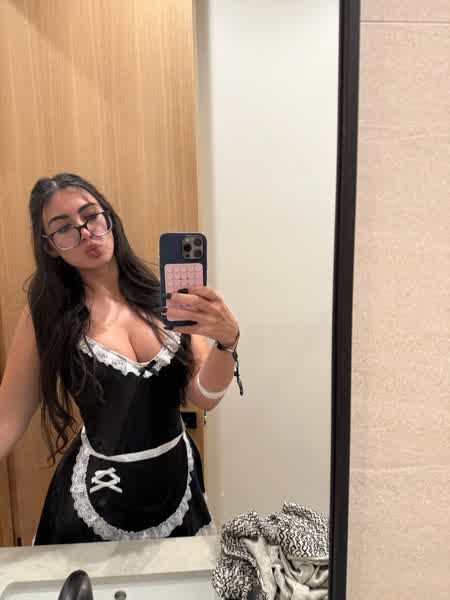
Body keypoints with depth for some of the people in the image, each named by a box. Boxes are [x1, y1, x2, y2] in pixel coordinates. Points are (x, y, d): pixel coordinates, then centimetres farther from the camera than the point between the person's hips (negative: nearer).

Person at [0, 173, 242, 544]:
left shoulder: (163, 297, -9)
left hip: (178, 478, 3)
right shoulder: (46, 316, -11)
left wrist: (227, 340, -29)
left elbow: (204, 397, -11)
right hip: (97, 492, -2)